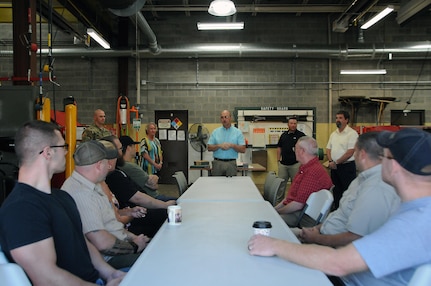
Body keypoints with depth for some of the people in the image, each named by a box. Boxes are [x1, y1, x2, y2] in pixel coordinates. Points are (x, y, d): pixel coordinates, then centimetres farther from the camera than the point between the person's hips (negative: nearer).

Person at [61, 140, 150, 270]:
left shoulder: (93, 186, 10)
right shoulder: (81, 193, -24)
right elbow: (102, 243, -28)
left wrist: (131, 237, 8)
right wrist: (135, 247, -14)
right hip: (109, 259, -10)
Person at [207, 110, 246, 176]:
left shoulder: (238, 132, 3)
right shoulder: (215, 132, 8)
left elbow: (243, 150, -2)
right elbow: (209, 148, 4)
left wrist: (232, 145, -16)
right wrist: (219, 146, -13)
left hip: (231, 163, -1)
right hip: (217, 163, 1)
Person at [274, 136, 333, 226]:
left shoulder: (313, 172, -22)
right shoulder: (306, 168, 15)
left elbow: (298, 204, -23)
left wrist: (277, 212, -11)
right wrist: (276, 208, 12)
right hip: (291, 208, 10)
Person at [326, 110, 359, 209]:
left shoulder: (352, 133, -11)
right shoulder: (333, 134, 13)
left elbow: (350, 153, -17)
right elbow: (328, 149, 13)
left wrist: (336, 162, -11)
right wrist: (331, 161, -5)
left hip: (347, 166, -7)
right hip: (334, 167, 7)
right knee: (336, 190, 16)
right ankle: (337, 210, 28)